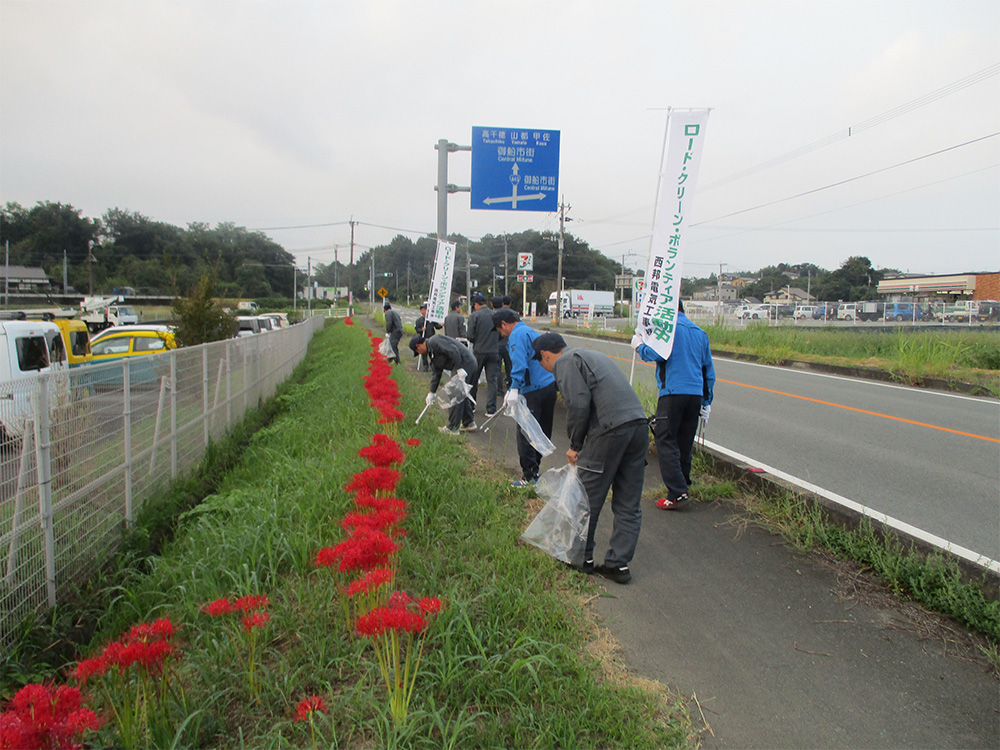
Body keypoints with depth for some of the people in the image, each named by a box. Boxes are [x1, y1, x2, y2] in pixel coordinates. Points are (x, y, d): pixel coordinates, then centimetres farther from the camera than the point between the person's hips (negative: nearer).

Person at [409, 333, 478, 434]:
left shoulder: (434, 342, -10)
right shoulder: (431, 352, 21)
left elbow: (453, 351, -21)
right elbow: (436, 373, 24)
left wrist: (459, 368, -23)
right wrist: (431, 392, 22)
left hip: (464, 364, -10)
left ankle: (453, 428, 0)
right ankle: (468, 423, 28)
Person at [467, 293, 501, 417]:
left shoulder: (474, 315, -8)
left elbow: (471, 336, -11)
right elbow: (501, 334, 5)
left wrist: (475, 342, 10)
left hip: (479, 351, -2)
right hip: (494, 352, 2)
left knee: (473, 380, 14)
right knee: (492, 381, 5)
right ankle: (491, 410, 2)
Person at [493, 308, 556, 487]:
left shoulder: (517, 335, -8)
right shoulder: (532, 332, 22)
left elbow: (519, 363, -22)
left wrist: (514, 389, -24)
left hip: (534, 391, -10)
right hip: (550, 386, 10)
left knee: (525, 433, -2)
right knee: (543, 432, 15)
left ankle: (530, 476, 3)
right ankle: (534, 468, 26)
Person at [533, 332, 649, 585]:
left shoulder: (565, 362, 3)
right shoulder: (593, 356, 30)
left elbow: (579, 405, -11)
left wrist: (575, 446, 0)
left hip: (610, 430, -9)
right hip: (639, 424, 9)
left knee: (587, 499, 7)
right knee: (629, 504, 12)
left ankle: (582, 557, 19)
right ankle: (619, 564, 17)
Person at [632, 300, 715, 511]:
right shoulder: (700, 332, 19)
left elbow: (657, 354, -18)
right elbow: (709, 370, 21)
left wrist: (638, 346, 2)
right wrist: (706, 402, 26)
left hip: (673, 392, -7)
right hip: (695, 395, 7)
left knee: (665, 442, -6)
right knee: (684, 444, 14)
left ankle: (677, 494, -13)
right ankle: (682, 486, 22)